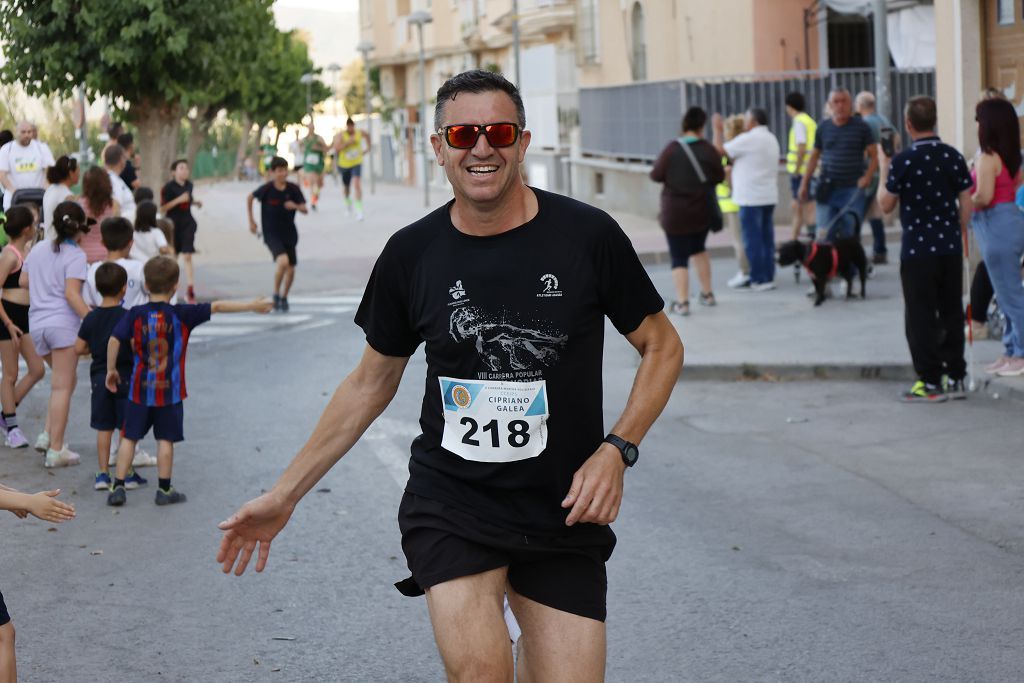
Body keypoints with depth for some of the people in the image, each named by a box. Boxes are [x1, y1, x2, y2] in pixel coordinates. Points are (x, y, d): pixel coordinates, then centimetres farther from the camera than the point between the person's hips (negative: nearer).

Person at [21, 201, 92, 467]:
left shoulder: (38, 250, 13)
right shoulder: (75, 255, -8)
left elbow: (23, 281, 20)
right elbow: (71, 293, -17)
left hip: (37, 323, 7)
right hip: (62, 323, -7)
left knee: (66, 382, 20)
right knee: (62, 387, -3)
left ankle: (48, 435, 9)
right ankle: (56, 450, -3)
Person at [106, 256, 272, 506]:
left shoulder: (135, 314, -4)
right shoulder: (181, 314, -7)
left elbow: (114, 340, -10)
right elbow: (218, 307, -5)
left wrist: (111, 369, 2)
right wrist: (252, 306, 1)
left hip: (139, 389, 1)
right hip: (169, 391, -1)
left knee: (129, 437, 7)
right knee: (165, 439, 7)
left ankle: (118, 487, 5)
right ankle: (164, 490, 13)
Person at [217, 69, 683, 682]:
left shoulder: (586, 236, -6)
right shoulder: (413, 253, 0)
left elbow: (663, 347, 6)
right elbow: (372, 382, 13)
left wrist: (616, 451, -9)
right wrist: (284, 494, 12)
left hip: (564, 516, 1)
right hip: (450, 506, 0)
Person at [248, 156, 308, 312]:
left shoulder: (293, 189, -7)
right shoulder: (266, 189, -13)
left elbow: (304, 209, -6)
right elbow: (250, 197, 5)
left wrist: (295, 206, -28)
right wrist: (251, 220, 7)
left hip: (289, 233, 4)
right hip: (271, 233, -4)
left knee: (291, 269, 9)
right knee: (283, 261, -26)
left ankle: (284, 298, 34)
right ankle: (276, 295, -6)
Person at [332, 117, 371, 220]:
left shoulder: (360, 133, -4)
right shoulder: (340, 135, -12)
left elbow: (367, 136, 22)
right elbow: (336, 149, -23)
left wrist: (368, 148, 15)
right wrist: (347, 143, -30)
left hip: (356, 163, -1)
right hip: (344, 164, 1)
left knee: (357, 183, -22)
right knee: (347, 187, 17)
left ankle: (359, 210, -23)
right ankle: (348, 203, 49)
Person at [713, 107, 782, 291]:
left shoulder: (748, 139, -12)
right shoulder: (771, 139, 16)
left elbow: (720, 150, -8)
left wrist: (717, 129, 4)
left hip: (751, 198, -8)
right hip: (769, 197, 8)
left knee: (753, 241, -5)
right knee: (767, 238, 9)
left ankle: (759, 279, -5)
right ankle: (769, 277, 10)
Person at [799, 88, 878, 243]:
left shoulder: (861, 127, 2)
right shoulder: (823, 127, 9)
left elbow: (874, 155, 2)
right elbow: (814, 156, 17)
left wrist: (867, 177, -14)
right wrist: (804, 183, 15)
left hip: (853, 189, -2)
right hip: (827, 189, 2)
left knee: (849, 234, -4)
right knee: (825, 233, -4)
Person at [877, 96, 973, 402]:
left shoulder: (903, 161, -13)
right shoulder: (953, 156, 0)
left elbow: (885, 205, -4)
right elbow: (966, 204, 4)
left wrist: (883, 169, 6)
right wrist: (957, 236, 16)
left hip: (918, 250, -5)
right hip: (951, 248, 5)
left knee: (921, 317, 3)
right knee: (952, 313, 13)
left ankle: (930, 382, 3)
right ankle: (955, 378, 17)